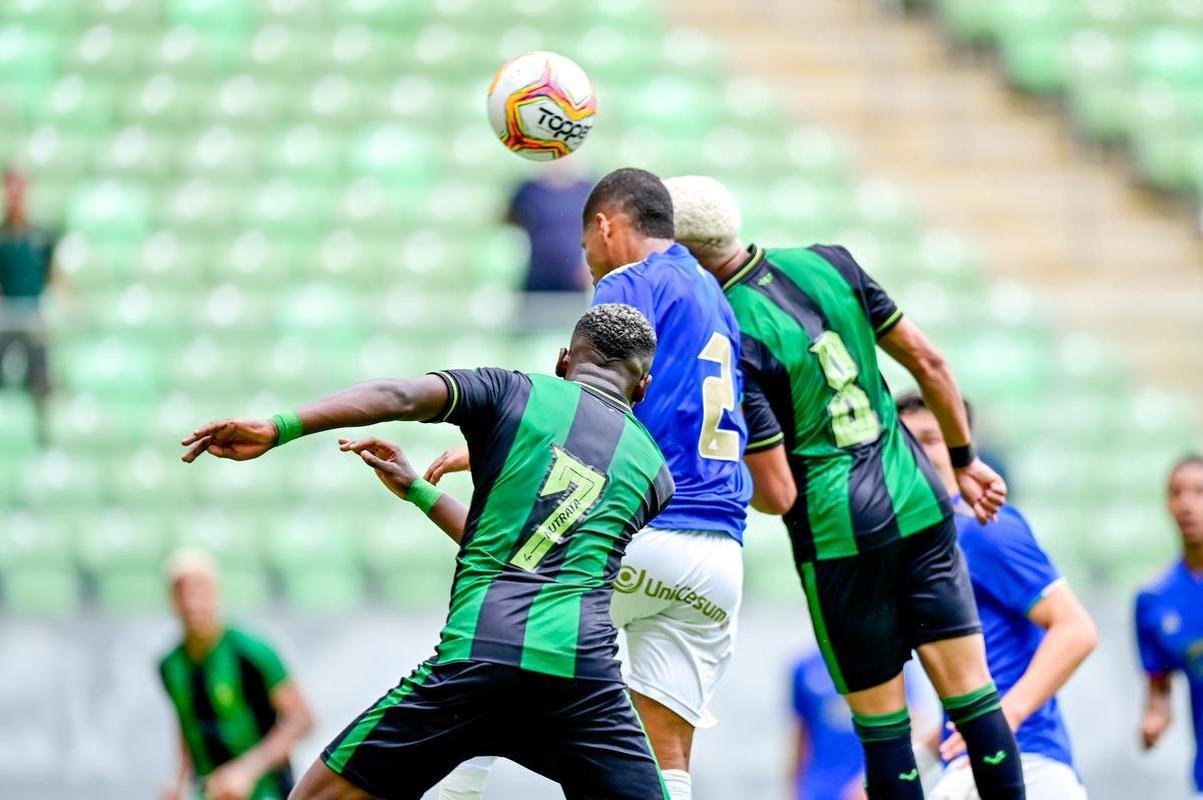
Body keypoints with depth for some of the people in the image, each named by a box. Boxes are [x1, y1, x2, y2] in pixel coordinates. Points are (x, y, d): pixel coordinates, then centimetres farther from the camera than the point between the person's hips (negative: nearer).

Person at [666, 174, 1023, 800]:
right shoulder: (828, 265, 2)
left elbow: (776, 491, -15)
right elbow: (927, 361, 9)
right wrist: (964, 460, 20)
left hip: (837, 538, -5)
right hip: (919, 504, 5)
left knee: (882, 725, 4)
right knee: (972, 693, 6)